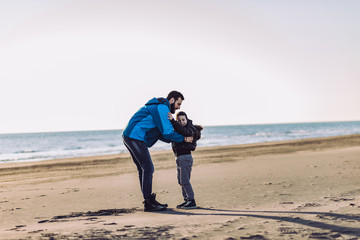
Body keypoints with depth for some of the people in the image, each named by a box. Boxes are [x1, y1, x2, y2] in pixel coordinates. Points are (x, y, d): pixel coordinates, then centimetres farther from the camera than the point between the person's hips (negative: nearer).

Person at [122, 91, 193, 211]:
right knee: (148, 169, -9)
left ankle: (149, 201, 16)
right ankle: (148, 203, -7)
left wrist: (174, 140, 12)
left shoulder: (160, 108, 24)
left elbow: (162, 134, 25)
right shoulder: (162, 108, -10)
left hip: (129, 137, 11)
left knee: (143, 170, 12)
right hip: (136, 137, -11)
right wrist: (183, 139, -3)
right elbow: (167, 132, -15)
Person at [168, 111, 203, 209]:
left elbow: (183, 132, -31)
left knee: (184, 180, -11)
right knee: (181, 181, 12)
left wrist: (172, 121, -38)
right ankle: (186, 200, 18)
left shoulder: (191, 129, -11)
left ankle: (192, 201, -9)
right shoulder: (178, 128, 16)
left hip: (185, 157, -9)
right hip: (179, 157, 9)